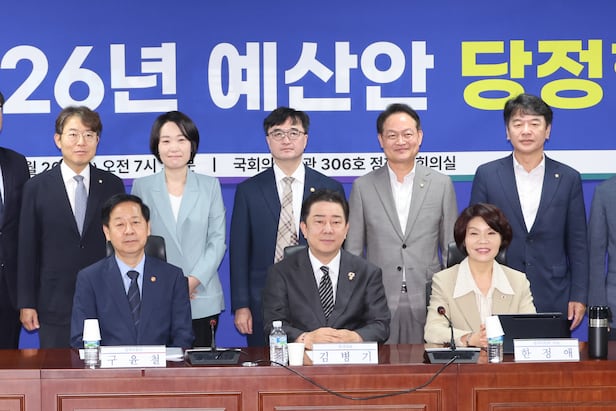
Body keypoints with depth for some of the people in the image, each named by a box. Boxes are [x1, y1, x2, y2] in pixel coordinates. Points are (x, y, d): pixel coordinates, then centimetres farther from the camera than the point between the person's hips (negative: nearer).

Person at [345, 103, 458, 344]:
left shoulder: (442, 184, 6)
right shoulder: (363, 187, 5)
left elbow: (452, 250, 9)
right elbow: (352, 251, 7)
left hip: (427, 304, 0)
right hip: (378, 303, 0)